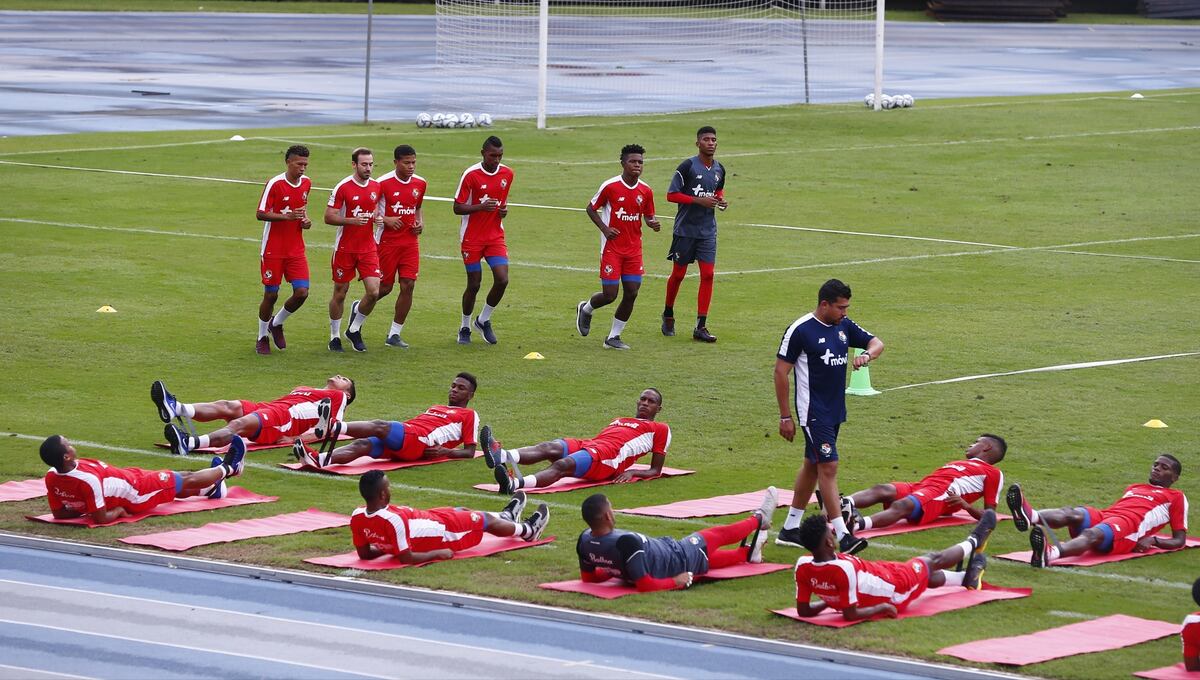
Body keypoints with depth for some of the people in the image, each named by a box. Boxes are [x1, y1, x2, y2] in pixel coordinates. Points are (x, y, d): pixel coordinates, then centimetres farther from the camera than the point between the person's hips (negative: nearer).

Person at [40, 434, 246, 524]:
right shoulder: (88, 480, -43)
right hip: (136, 496, -8)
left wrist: (83, 508, -3)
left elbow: (58, 513, -7)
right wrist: (118, 511, -16)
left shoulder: (51, 477, -20)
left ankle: (210, 489, 62)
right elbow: (101, 518, -34)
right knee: (186, 481, 19)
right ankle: (228, 468, 48)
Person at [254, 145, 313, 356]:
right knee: (271, 294, 1)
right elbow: (260, 214, -14)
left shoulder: (306, 183, 4)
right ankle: (262, 337, 21)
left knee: (302, 292, -6)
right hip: (273, 249, -5)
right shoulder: (275, 184, -14)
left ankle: (277, 323, 21)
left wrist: (305, 219, 2)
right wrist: (287, 216, -26)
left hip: (296, 249, 5)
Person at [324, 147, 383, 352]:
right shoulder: (343, 187, -11)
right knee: (340, 293, 7)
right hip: (345, 248, -4)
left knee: (374, 292, -8)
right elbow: (329, 217, -11)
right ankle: (335, 337, 24)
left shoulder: (376, 187, 5)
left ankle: (354, 329, 16)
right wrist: (353, 220, -24)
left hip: (368, 248, 4)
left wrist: (378, 218, -2)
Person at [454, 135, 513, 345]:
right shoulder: (471, 175, -12)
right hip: (472, 238, -4)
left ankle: (484, 320, 13)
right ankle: (465, 327, 21)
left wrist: (504, 209, -2)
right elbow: (457, 208, -10)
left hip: (495, 236, 4)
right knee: (474, 284, 0)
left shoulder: (507, 174, 3)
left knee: (502, 279, -10)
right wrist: (481, 207, -26)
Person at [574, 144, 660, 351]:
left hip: (634, 249, 4)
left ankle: (614, 337, 12)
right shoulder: (610, 186, -10)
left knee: (632, 293, -2)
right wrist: (604, 228, -12)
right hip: (612, 248, -4)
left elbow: (648, 216, 13)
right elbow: (591, 209, 2)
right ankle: (585, 309, 28)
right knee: (610, 294, -6)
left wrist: (652, 224, -10)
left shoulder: (645, 191, 1)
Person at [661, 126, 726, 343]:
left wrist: (721, 201, 2)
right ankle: (668, 315, 30)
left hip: (708, 231, 4)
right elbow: (671, 195, -11)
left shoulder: (719, 170, 7)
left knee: (707, 275, -6)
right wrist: (699, 200, -20)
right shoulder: (687, 167, -11)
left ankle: (701, 327, -4)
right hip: (685, 229, -4)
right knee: (678, 274, 7)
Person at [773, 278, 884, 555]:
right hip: (813, 412, -8)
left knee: (813, 465, 15)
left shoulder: (844, 326, 6)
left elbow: (877, 343, 12)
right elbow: (781, 371, -11)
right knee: (828, 466, -12)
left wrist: (866, 354, -14)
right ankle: (842, 535, -14)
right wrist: (785, 417, -11)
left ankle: (790, 529, 25)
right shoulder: (801, 330, -14)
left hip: (835, 410, 8)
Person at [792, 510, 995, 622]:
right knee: (932, 561, 23)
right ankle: (973, 542, 54)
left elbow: (803, 610, -12)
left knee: (927, 575, 33)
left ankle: (966, 578, 63)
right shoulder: (844, 568, -41)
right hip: (894, 593, -6)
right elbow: (850, 615, -34)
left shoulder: (803, 567, -22)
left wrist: (829, 600, 4)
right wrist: (880, 607, -19)